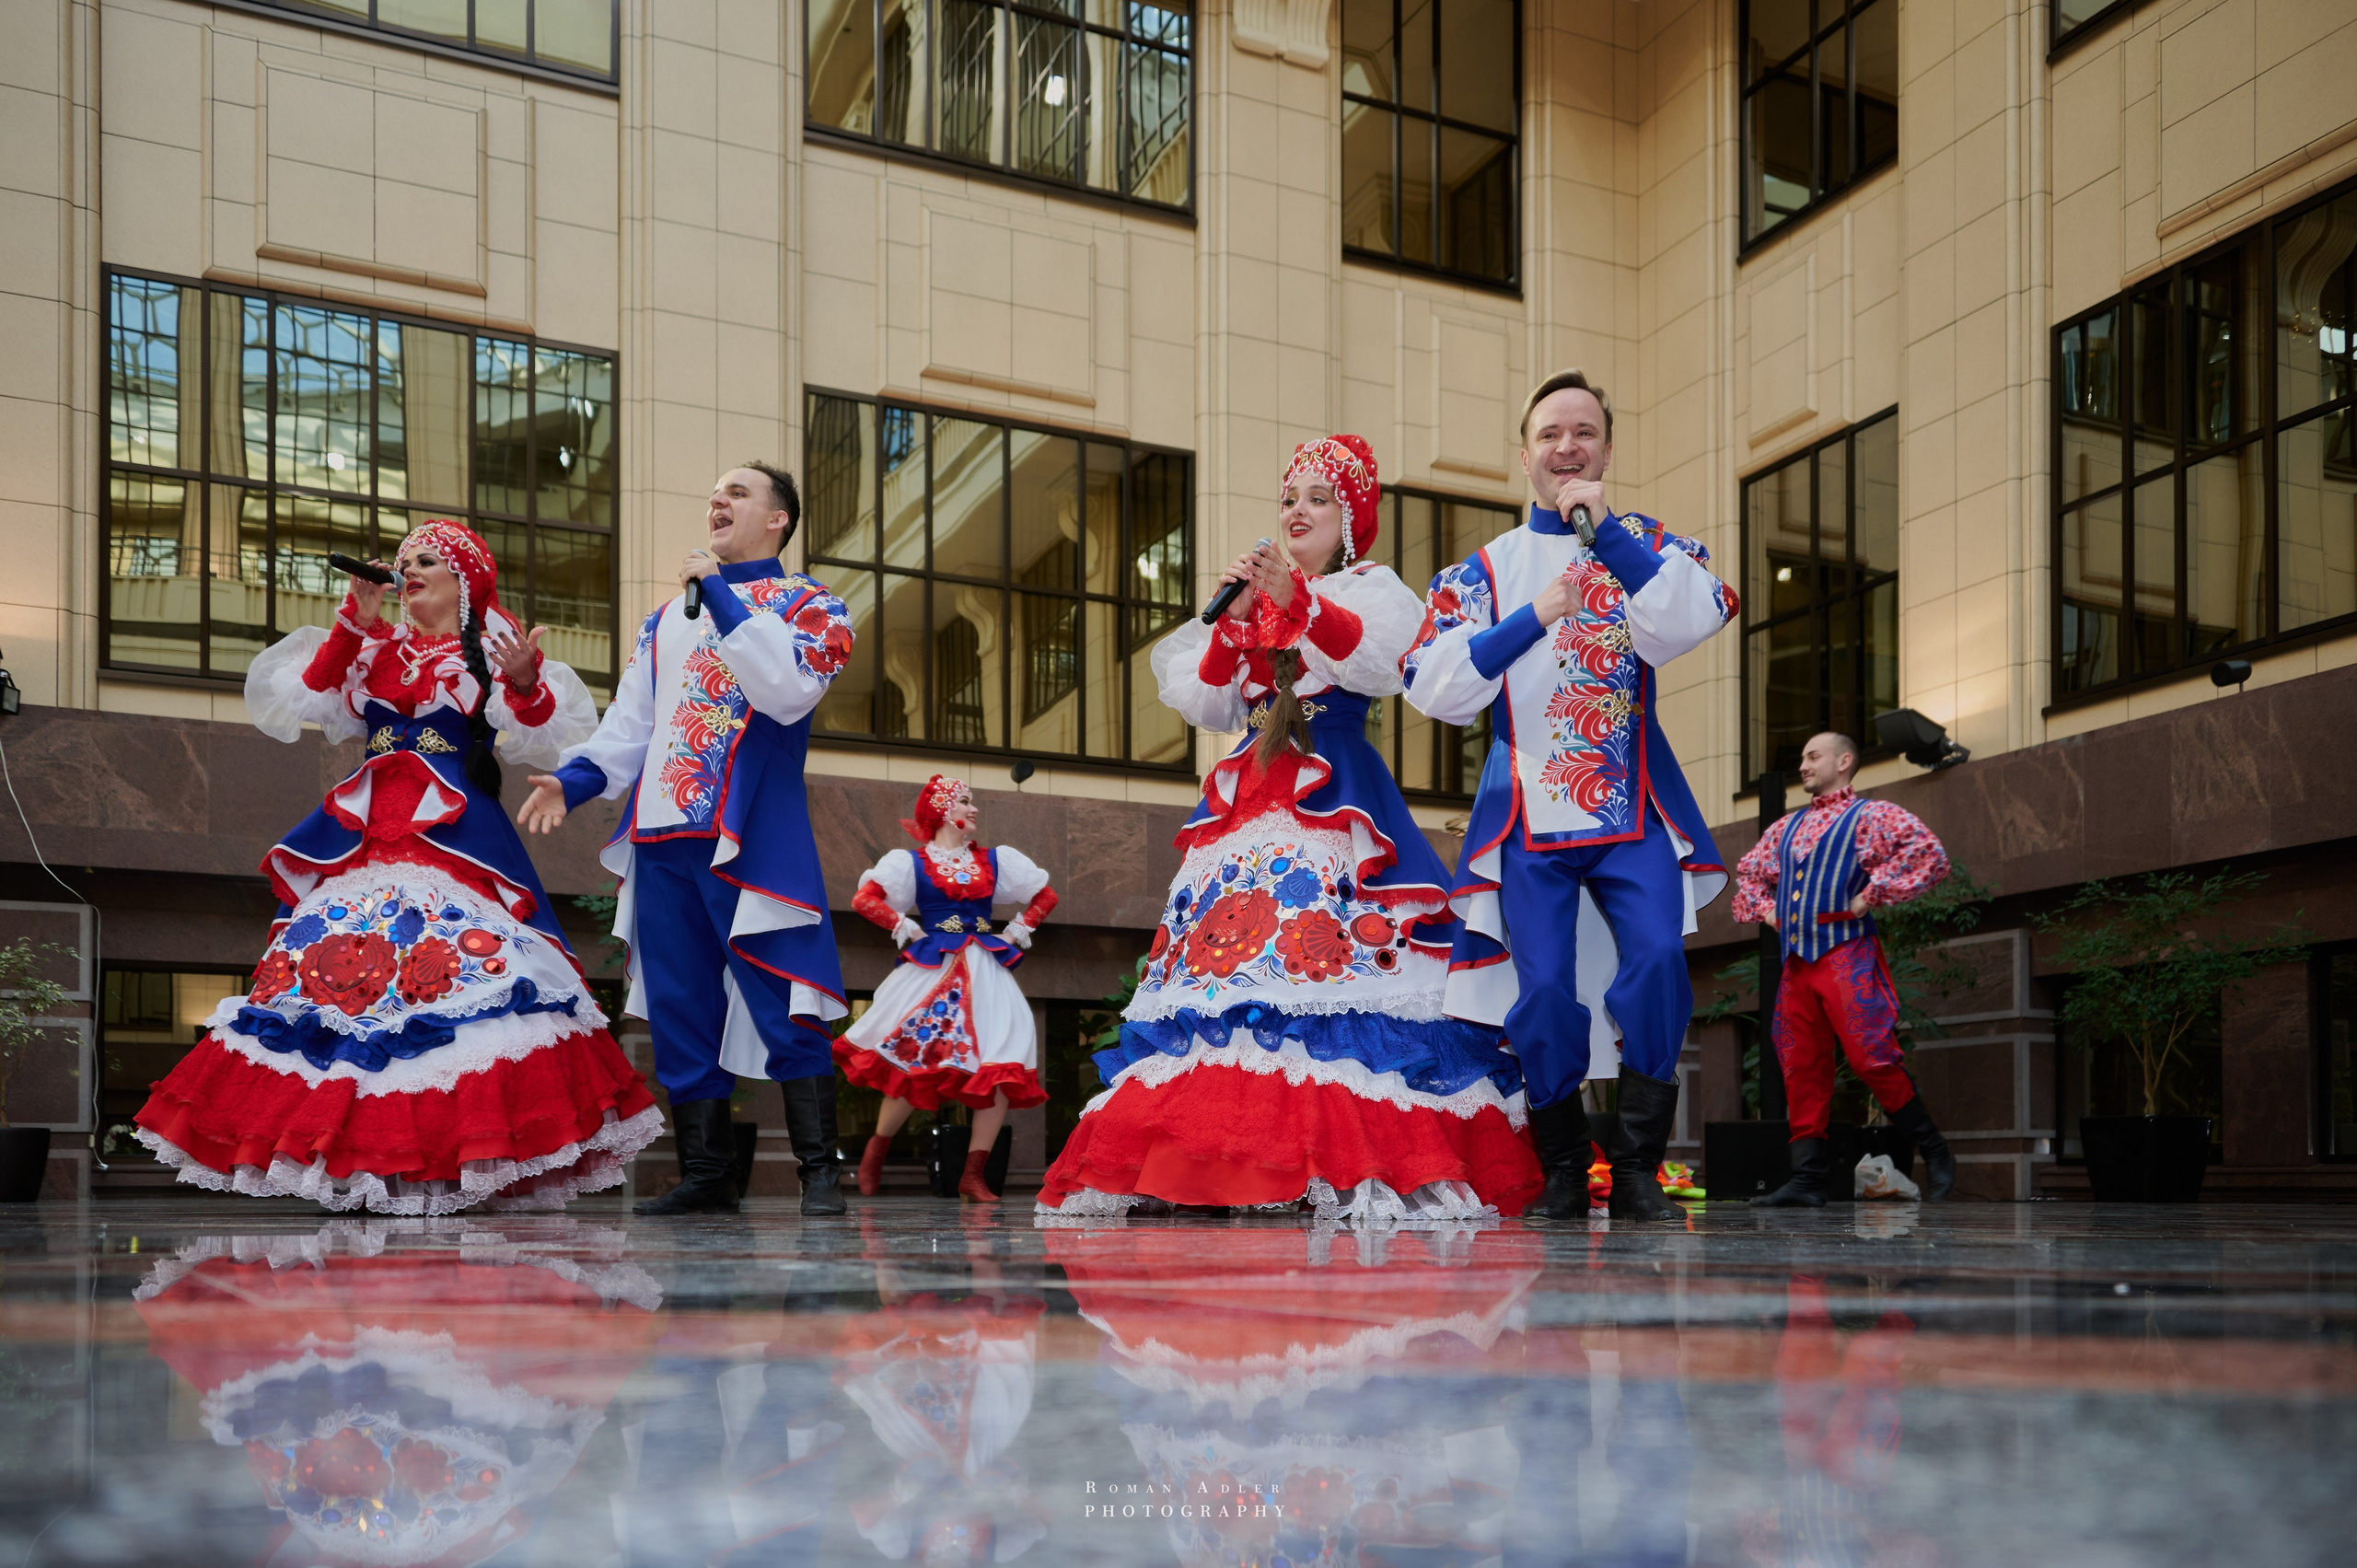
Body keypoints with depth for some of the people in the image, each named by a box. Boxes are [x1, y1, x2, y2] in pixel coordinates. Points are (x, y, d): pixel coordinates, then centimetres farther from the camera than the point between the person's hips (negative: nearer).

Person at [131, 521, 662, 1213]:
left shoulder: (494, 647, 10)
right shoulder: (373, 647, 22)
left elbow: (540, 736, -1)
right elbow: (308, 695, 9)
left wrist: (525, 683, -21)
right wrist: (355, 617, 5)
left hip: (459, 836, -4)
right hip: (366, 831, 4)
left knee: (468, 969, -19)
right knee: (335, 970, -7)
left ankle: (464, 1157, -17)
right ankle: (354, 1157, -4)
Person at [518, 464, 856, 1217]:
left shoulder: (809, 605, 6)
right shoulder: (665, 619, 24)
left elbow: (790, 689, -15)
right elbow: (629, 725, 20)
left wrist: (719, 594, -11)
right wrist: (572, 779, 3)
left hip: (753, 837, -6)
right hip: (663, 836, 6)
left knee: (783, 1004, -9)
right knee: (679, 1010, 5)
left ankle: (819, 1171, -3)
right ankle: (704, 1174, 13)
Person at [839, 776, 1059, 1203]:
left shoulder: (994, 861, 16)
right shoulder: (912, 862, 5)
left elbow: (1045, 896, 22)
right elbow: (864, 899, -6)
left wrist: (1015, 934, 12)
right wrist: (907, 929, -6)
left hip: (985, 971, 4)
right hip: (931, 970, -4)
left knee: (1001, 1070, -10)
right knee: (916, 1063, -10)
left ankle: (973, 1175, -3)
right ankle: (875, 1152, 15)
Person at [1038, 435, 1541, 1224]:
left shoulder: (1373, 589, 10)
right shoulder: (1248, 596, 23)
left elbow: (1382, 664, -13)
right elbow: (1203, 702, 12)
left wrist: (1299, 599, -24)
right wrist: (1234, 616, -2)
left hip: (1338, 803, -5)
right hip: (1245, 806, 5)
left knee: (1343, 955, -21)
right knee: (1219, 955, -7)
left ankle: (1368, 1165, -24)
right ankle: (1215, 1161, -7)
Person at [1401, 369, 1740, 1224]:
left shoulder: (1648, 546, 12)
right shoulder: (1483, 568, 11)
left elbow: (1692, 621, -11)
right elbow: (1434, 688, -2)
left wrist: (1606, 530, -15)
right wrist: (1534, 617, -11)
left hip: (1636, 807, 0)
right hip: (1528, 811, 0)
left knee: (1657, 959, -17)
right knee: (1544, 987, -7)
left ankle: (1637, 1169, -4)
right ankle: (1563, 1177, 10)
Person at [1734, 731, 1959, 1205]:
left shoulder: (1871, 816, 0)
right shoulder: (1787, 828, 21)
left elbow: (1929, 854, -14)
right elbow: (1748, 872, 35)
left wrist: (1870, 895, -14)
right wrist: (1764, 908, 16)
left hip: (1846, 954, -7)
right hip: (1796, 961, 7)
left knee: (1872, 1059, -12)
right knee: (1802, 1069, 3)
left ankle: (1934, 1153, 4)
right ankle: (1807, 1178, 5)